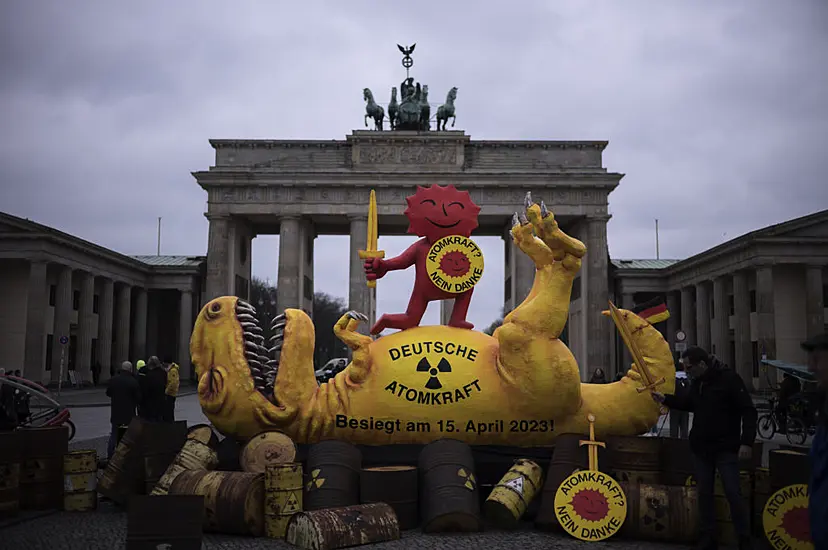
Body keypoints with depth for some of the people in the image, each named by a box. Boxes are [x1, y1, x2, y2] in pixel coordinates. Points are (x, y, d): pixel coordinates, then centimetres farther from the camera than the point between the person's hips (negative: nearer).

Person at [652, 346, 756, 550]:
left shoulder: (729, 378, -15)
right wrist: (665, 399, 12)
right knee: (704, 493, 11)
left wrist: (747, 442, -22)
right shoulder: (697, 382, 8)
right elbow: (688, 403, 26)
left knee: (733, 494, -4)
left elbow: (748, 410, -16)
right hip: (701, 448, 7)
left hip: (726, 449, -7)